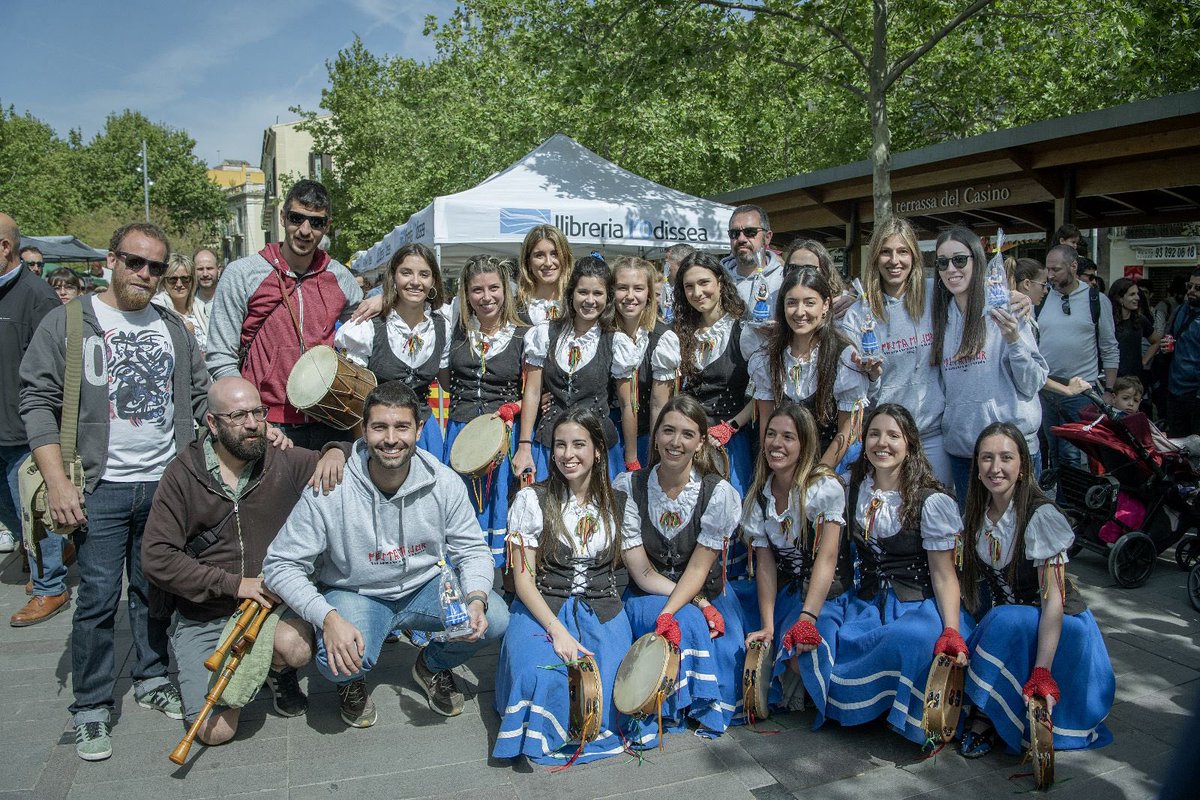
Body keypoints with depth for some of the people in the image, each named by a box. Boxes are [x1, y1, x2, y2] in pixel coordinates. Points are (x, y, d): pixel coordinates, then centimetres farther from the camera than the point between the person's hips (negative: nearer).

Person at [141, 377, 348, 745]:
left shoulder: (286, 463, -4)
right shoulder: (182, 474, -7)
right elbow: (156, 559, -12)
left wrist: (336, 453, -16)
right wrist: (233, 584, -17)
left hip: (274, 601, 1)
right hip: (204, 616, 0)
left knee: (295, 647, -33)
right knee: (216, 731, -10)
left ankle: (277, 671, 6)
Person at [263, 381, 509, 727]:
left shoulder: (444, 482, -14)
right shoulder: (329, 491, -22)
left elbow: (472, 550, -5)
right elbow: (280, 565, -16)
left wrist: (476, 598, -26)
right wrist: (328, 617, -31)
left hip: (426, 587, 3)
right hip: (355, 594, -2)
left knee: (494, 618, -20)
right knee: (340, 660, -33)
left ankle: (433, 665, 14)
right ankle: (352, 681, 9)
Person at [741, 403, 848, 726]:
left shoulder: (826, 488, -18)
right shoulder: (759, 494, -2)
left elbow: (826, 558, -23)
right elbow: (765, 562, -6)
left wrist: (807, 619, -31)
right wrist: (767, 625, -16)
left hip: (825, 591, -5)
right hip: (781, 590, 5)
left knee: (804, 652, -28)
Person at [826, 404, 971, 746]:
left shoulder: (931, 501, -7)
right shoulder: (852, 490, 6)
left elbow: (944, 573, -8)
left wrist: (952, 632, -22)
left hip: (920, 605, -4)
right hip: (867, 603, 4)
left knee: (912, 640, -39)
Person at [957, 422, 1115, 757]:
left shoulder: (1040, 516, -19)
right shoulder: (978, 515, -1)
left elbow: (1053, 598, -22)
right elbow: (971, 583, 2)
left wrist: (1041, 673, -30)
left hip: (1058, 628, -4)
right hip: (998, 625, 5)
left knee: (1004, 621, -36)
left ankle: (984, 717, -18)